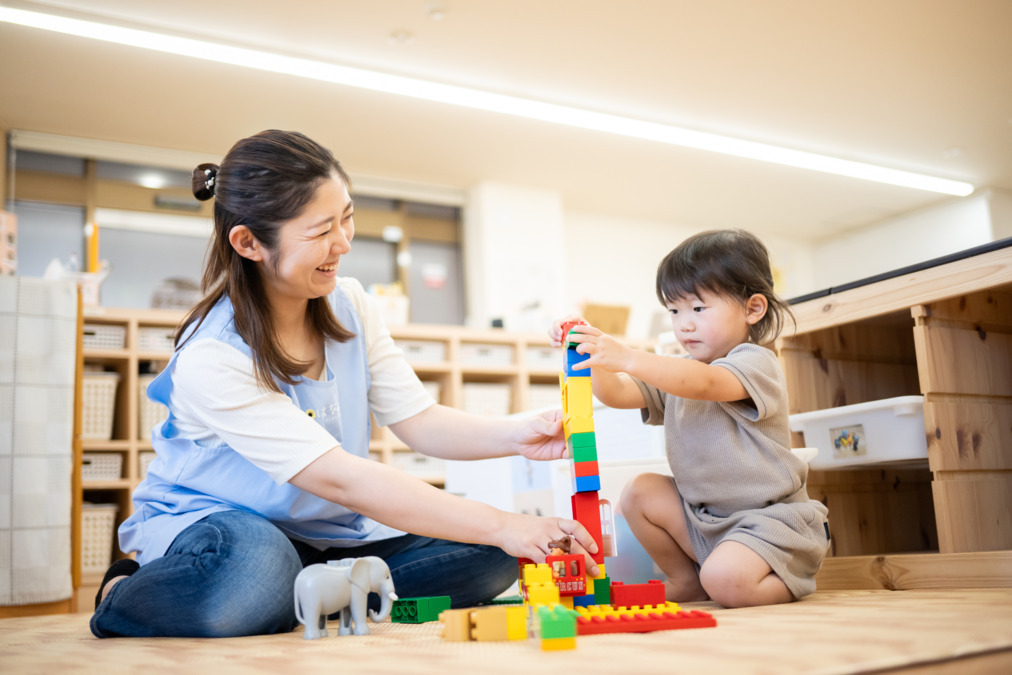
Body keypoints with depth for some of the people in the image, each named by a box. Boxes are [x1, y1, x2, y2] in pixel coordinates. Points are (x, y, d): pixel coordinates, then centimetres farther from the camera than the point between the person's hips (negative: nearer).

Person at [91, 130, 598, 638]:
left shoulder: (349, 305, -4)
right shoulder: (209, 361, -25)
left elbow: (418, 420, -4)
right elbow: (341, 479, -31)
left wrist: (514, 435, -25)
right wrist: (501, 525, -35)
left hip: (328, 535, 6)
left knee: (487, 558, -12)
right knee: (255, 569, -42)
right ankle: (122, 592, -9)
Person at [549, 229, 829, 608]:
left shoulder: (756, 363, -13)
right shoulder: (676, 372, 11)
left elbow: (704, 384, -34)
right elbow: (617, 394, 1)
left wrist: (627, 358, -44)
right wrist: (593, 355, -19)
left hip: (769, 516, -7)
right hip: (704, 517, 8)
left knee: (726, 581, -30)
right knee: (640, 492, -7)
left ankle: (790, 580, 4)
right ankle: (686, 580, 10)